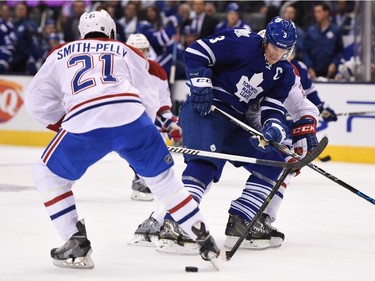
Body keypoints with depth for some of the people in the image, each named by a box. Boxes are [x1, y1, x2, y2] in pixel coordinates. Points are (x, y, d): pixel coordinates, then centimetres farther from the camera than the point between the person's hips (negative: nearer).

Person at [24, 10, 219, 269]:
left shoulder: (62, 53, 28)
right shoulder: (126, 51, 28)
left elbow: (37, 99, 23)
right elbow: (148, 97, 19)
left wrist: (62, 125, 32)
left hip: (84, 125, -1)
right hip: (131, 117, 1)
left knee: (49, 176, 22)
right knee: (163, 177, 21)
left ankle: (77, 243, 12)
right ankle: (205, 239, 20)